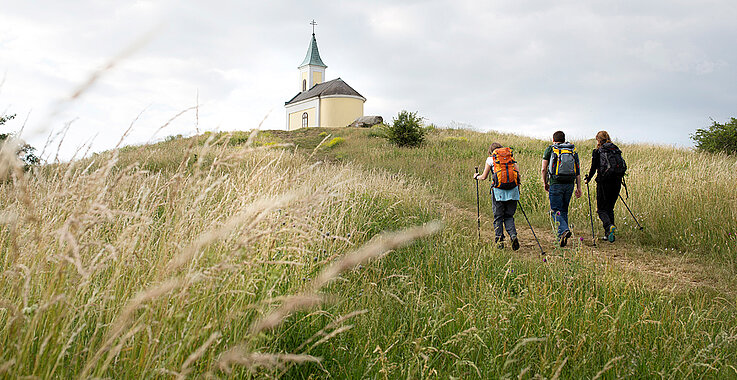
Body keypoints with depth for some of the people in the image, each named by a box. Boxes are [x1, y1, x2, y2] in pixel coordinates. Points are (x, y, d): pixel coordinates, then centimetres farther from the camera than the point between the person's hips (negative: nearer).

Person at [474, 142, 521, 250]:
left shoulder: (490, 158, 8)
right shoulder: (511, 158, 17)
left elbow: (484, 177, 12)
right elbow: (518, 174, 7)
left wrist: (477, 176, 32)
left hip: (498, 190, -3)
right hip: (513, 190, 3)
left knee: (498, 217, 6)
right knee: (509, 216, 11)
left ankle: (499, 241, 5)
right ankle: (513, 235, -10)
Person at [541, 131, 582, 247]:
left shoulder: (550, 149, 2)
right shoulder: (573, 150, 12)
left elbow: (543, 169, 0)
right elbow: (578, 171, 8)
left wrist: (545, 183, 14)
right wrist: (579, 187, 10)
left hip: (555, 184, -4)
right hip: (569, 184, 4)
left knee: (555, 210, 1)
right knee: (564, 210, 15)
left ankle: (564, 230, -23)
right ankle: (561, 237, 17)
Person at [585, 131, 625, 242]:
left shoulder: (597, 152, -3)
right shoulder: (617, 150, 12)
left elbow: (594, 168, -6)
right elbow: (623, 166, 13)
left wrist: (588, 179, 9)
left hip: (604, 182, -5)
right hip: (617, 182, 5)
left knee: (601, 209, 3)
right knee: (610, 208, 17)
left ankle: (609, 226, -25)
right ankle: (609, 234, 15)